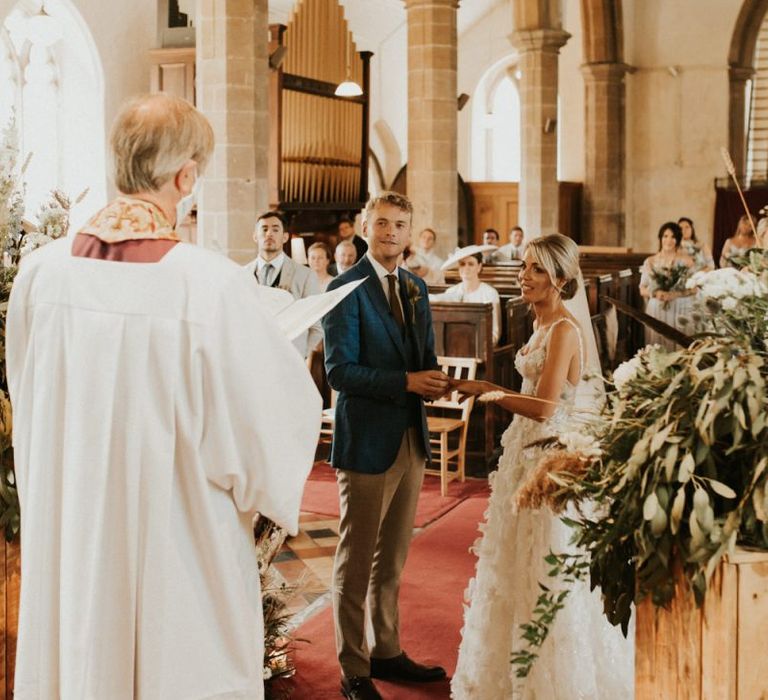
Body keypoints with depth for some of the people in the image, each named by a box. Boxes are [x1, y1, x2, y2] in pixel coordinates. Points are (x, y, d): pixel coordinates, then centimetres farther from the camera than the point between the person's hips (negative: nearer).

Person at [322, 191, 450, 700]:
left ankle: (387, 652, 32)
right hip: (368, 441, -7)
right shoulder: (346, 289, -12)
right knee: (356, 562, 4)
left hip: (412, 439, 7)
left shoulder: (416, 288, 11)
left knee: (393, 559, 18)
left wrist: (434, 379, -7)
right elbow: (340, 371, -18)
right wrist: (406, 381, -24)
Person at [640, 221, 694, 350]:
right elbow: (642, 290, 7)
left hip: (680, 310, -1)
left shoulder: (686, 261, 3)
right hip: (655, 310, 1)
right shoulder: (650, 261, 6)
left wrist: (675, 294, -15)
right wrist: (655, 293, -13)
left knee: (679, 346, -4)